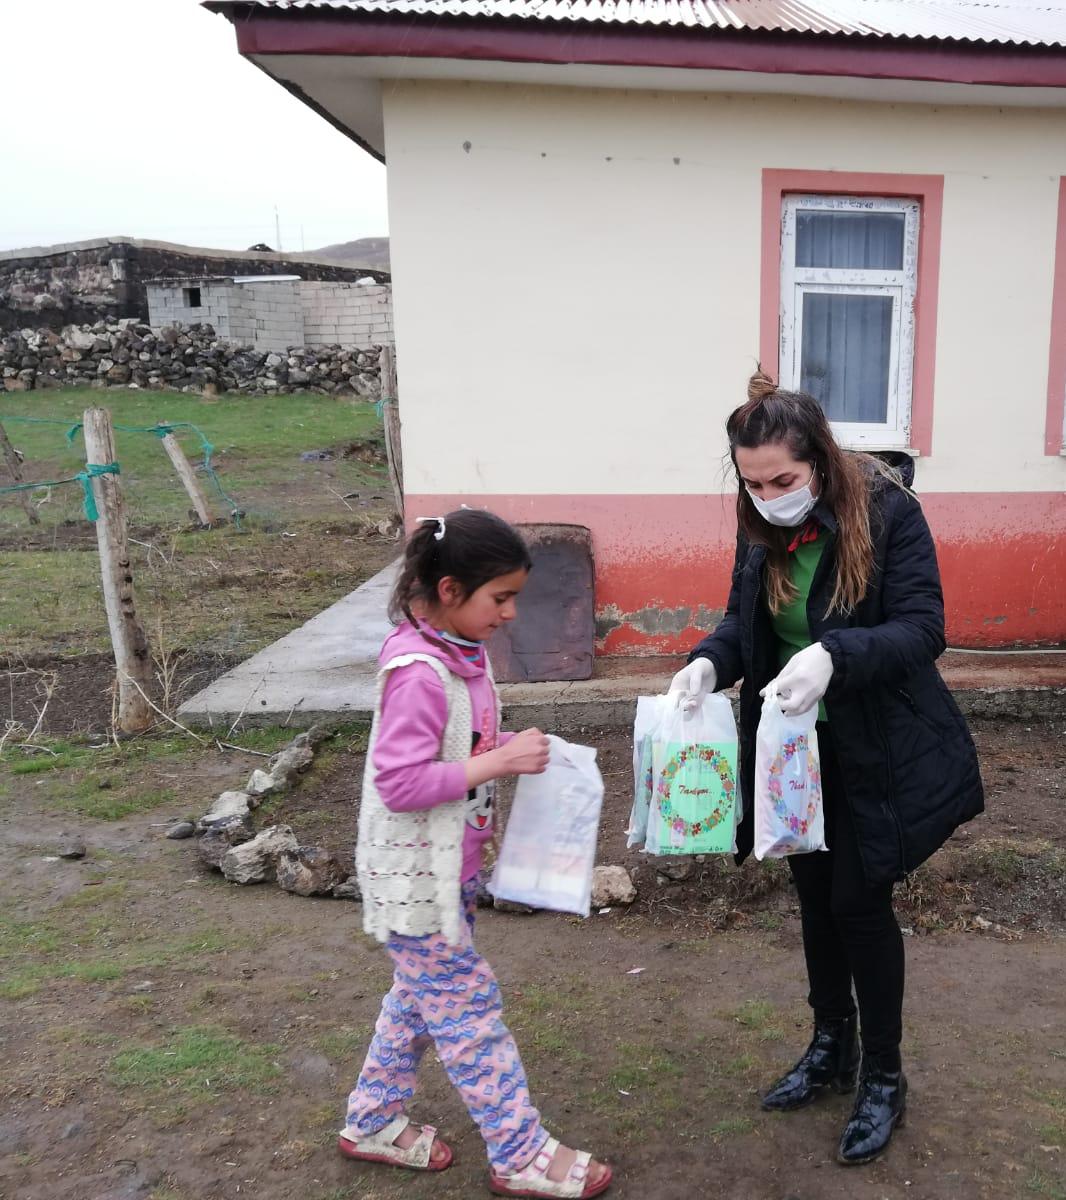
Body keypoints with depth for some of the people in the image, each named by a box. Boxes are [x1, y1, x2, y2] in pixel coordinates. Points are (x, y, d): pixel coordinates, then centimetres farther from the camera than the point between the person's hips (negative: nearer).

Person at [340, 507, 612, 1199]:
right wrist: (499, 763, -26)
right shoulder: (419, 672, -27)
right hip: (416, 876, -9)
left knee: (422, 997, 22)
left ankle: (372, 1124, 41)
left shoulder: (463, 652, 2)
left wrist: (513, 748, -3)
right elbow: (399, 781, -29)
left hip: (450, 866, 9)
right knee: (468, 1010, 5)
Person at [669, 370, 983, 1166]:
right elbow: (744, 620, 3)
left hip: (877, 752, -5)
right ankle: (831, 1048, 39)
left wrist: (833, 654, -39)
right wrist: (710, 660, -19)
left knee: (860, 901, 2)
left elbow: (923, 627, -22)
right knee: (816, 898, 17)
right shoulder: (761, 528, -3)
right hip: (797, 749, 6)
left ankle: (884, 1078, 26)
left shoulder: (888, 511, -19)